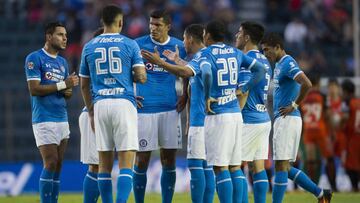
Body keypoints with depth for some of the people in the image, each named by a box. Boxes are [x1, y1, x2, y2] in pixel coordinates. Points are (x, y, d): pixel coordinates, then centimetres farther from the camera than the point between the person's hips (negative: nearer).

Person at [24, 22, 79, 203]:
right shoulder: (34, 58, -5)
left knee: (58, 166, 4)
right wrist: (62, 85, -16)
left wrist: (68, 91, -4)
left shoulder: (62, 62, 18)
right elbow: (34, 89, -14)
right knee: (50, 164, -13)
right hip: (44, 119, -7)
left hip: (62, 119, 7)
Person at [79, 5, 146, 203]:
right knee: (126, 162, -5)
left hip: (100, 105, 3)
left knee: (104, 163, 9)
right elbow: (142, 77, -4)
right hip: (124, 103, -3)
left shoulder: (89, 47, 11)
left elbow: (84, 85, 15)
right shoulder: (130, 44, 2)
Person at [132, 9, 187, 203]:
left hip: (170, 109, 2)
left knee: (169, 161, 2)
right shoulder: (138, 45, 0)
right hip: (144, 108, -2)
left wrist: (185, 96, 4)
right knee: (141, 160, -1)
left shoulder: (178, 47, 5)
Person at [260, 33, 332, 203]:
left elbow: (306, 84, -26)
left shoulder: (288, 63, -12)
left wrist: (294, 105, -17)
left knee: (281, 166, -8)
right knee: (285, 168, 11)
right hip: (281, 120, 10)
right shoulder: (279, 65, 18)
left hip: (287, 119, -10)